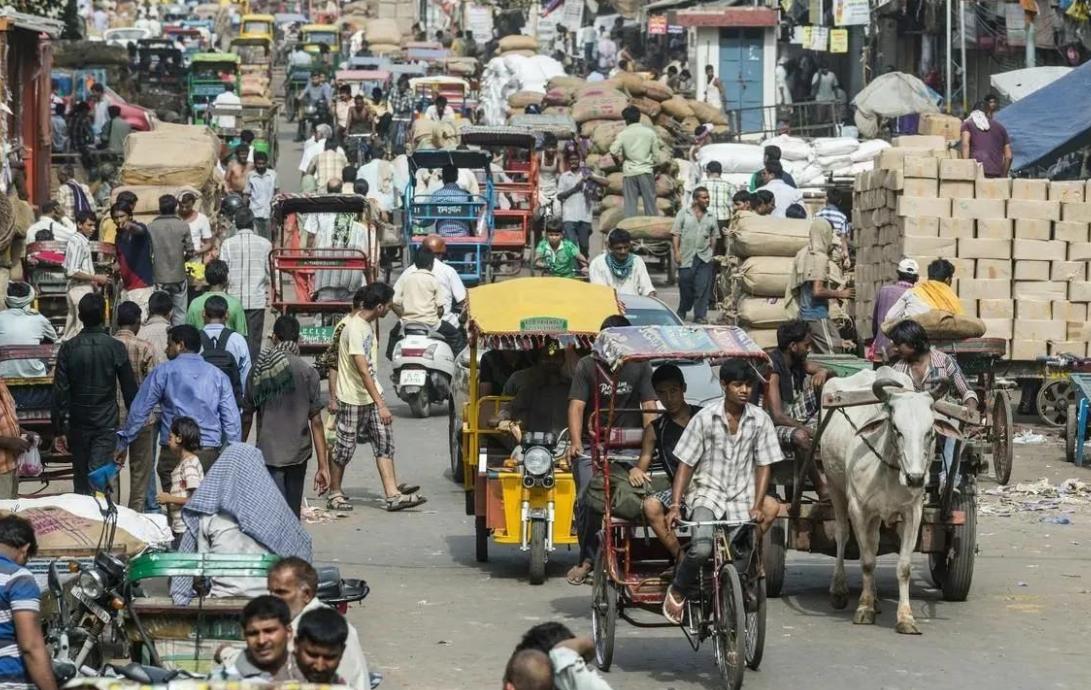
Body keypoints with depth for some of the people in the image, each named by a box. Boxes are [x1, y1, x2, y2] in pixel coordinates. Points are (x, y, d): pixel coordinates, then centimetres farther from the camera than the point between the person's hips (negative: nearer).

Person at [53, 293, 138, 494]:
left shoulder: (68, 348, -4)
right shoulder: (115, 348, -7)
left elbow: (60, 392, -4)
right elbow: (129, 389, -2)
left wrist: (59, 430, 1)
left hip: (77, 423, 2)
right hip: (106, 423, -2)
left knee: (81, 478, 15)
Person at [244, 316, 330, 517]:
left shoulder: (258, 372, 0)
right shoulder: (307, 373, -5)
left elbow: (246, 418, 7)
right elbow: (316, 422, -6)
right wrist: (323, 466, -4)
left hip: (267, 453, 0)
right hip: (297, 454, 0)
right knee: (292, 515, 14)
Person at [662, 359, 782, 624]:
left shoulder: (760, 420, 0)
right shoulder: (705, 418, -5)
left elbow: (763, 466, 5)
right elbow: (685, 464, -3)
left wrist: (756, 506, -5)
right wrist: (675, 506, -10)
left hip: (741, 496, 2)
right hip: (707, 492, -2)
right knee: (701, 548, -26)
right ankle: (678, 591, 0)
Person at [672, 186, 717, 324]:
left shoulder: (711, 217, 11)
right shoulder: (683, 214, 2)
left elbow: (713, 237, 16)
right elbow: (676, 234, -1)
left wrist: (712, 252, 8)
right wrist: (676, 252, -8)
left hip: (705, 258, 2)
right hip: (687, 258, -2)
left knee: (703, 288, -5)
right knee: (685, 287, 7)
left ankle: (700, 316, -1)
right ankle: (682, 312, 27)